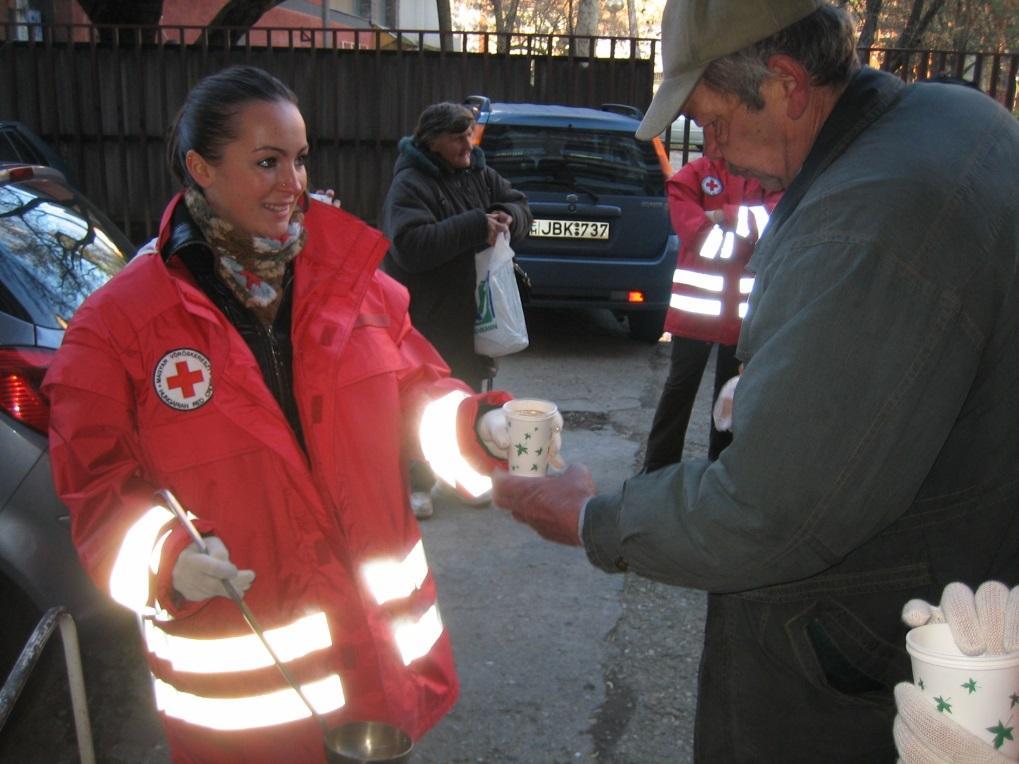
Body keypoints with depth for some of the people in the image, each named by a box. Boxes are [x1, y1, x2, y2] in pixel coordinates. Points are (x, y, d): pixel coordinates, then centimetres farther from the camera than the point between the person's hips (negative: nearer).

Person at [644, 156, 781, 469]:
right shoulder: (692, 174, 0)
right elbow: (699, 234, -12)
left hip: (745, 310, 3)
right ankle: (657, 467, 11)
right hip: (697, 303, -3)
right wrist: (751, 223, -7)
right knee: (680, 387, 3)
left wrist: (725, 216, -13)